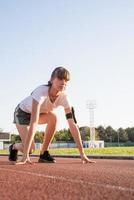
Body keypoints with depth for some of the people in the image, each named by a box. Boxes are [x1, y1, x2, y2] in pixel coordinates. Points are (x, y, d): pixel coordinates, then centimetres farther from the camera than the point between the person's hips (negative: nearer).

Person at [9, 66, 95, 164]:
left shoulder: (64, 97, -25)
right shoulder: (41, 91, -40)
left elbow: (72, 124, -27)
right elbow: (33, 122, -48)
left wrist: (82, 153, -31)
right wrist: (25, 155, -52)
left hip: (40, 113, 5)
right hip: (22, 112, -4)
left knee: (53, 117, -30)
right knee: (30, 148, -21)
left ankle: (44, 153, -11)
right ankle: (14, 147, 16)